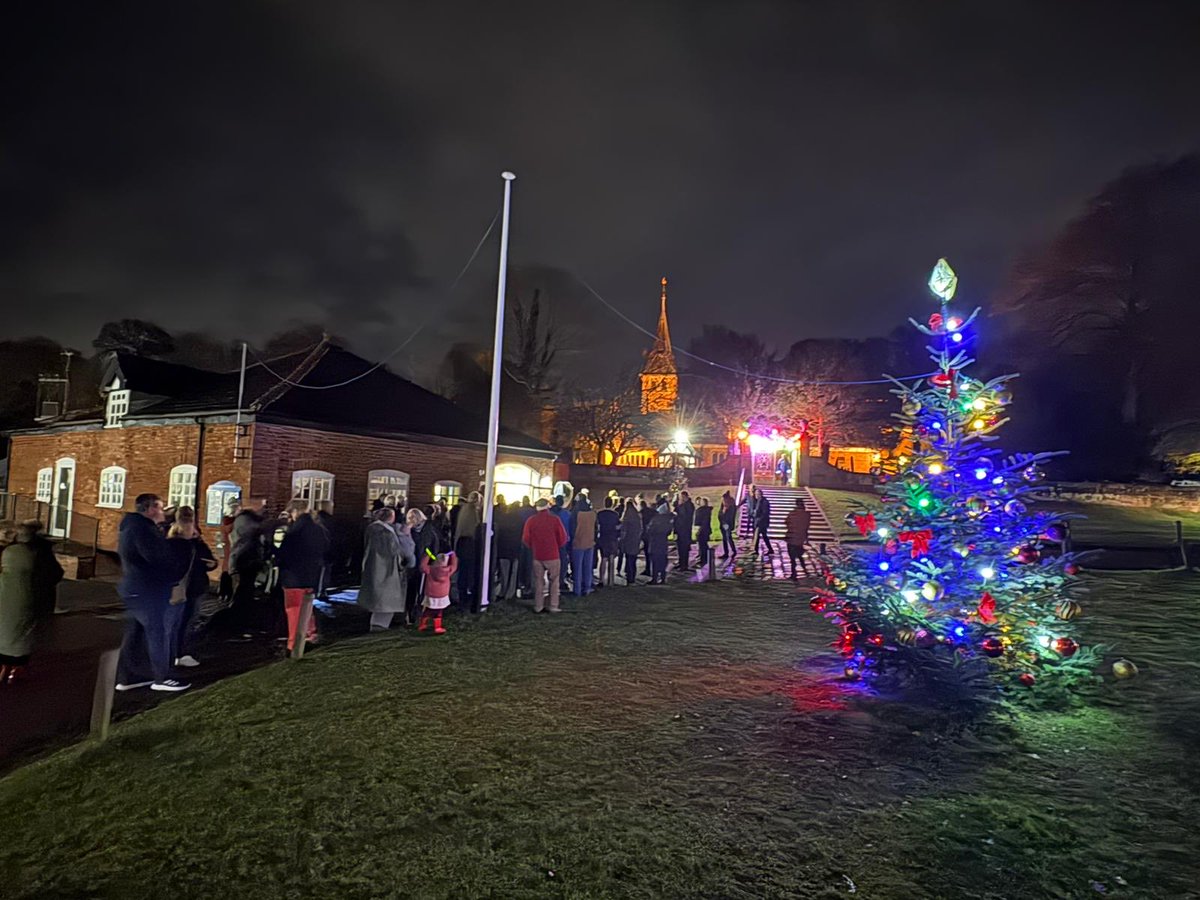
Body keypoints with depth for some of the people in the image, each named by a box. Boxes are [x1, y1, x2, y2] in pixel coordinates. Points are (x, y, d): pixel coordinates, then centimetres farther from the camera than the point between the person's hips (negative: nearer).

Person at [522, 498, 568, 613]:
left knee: (538, 581, 12)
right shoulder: (555, 519, -9)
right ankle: (553, 606, 8)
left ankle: (538, 606, 15)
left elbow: (525, 539, -1)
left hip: (537, 556, 2)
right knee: (554, 581, 9)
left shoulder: (530, 520, -4)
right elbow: (563, 538, -6)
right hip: (553, 556, -2)